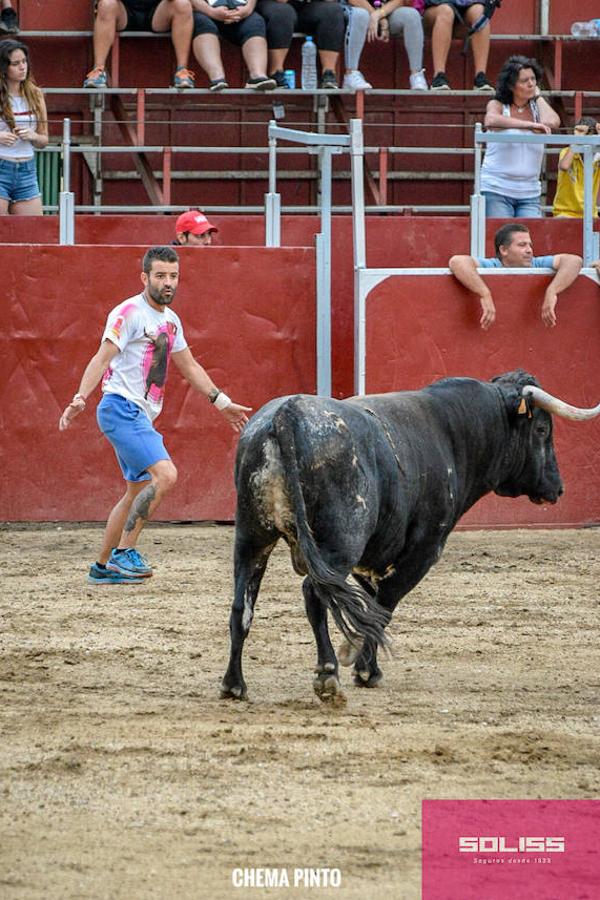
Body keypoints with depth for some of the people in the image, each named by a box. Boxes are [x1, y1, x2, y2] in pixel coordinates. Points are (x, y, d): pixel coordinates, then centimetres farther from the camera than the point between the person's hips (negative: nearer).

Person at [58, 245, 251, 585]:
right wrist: (80, 399, -31)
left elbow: (189, 366, 29)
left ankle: (104, 567, 20)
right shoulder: (129, 313, -10)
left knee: (139, 490, 12)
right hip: (121, 408, -9)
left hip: (142, 416, 9)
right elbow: (103, 358, -18)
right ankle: (123, 552, -18)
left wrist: (222, 402, 31)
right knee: (165, 474, -22)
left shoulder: (170, 320, 17)